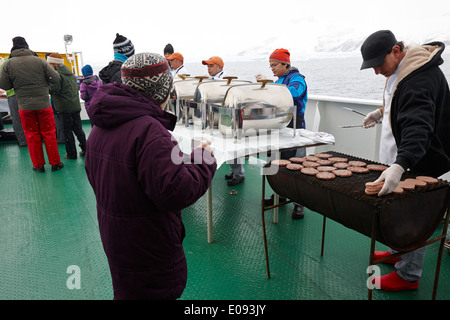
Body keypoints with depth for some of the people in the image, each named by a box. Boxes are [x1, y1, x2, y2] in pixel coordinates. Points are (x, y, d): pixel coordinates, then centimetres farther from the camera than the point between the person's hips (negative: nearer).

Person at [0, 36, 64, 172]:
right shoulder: (40, 61, -6)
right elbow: (56, 79, -5)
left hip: (25, 106, 1)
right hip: (44, 104, -1)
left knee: (32, 136, 11)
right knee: (49, 134, 8)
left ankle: (38, 165, 17)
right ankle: (55, 163, 14)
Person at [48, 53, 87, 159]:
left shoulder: (58, 74, -11)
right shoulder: (71, 73, 15)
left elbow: (55, 90, -17)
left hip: (66, 108, -7)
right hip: (76, 106, 7)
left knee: (67, 130, 1)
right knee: (78, 128, 13)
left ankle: (72, 153, 6)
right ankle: (85, 149, 15)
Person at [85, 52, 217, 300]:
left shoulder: (100, 127, 2)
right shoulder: (149, 131, -29)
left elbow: (92, 174, 15)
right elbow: (177, 192, -31)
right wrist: (204, 160, -17)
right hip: (147, 248, -8)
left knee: (125, 290, 27)